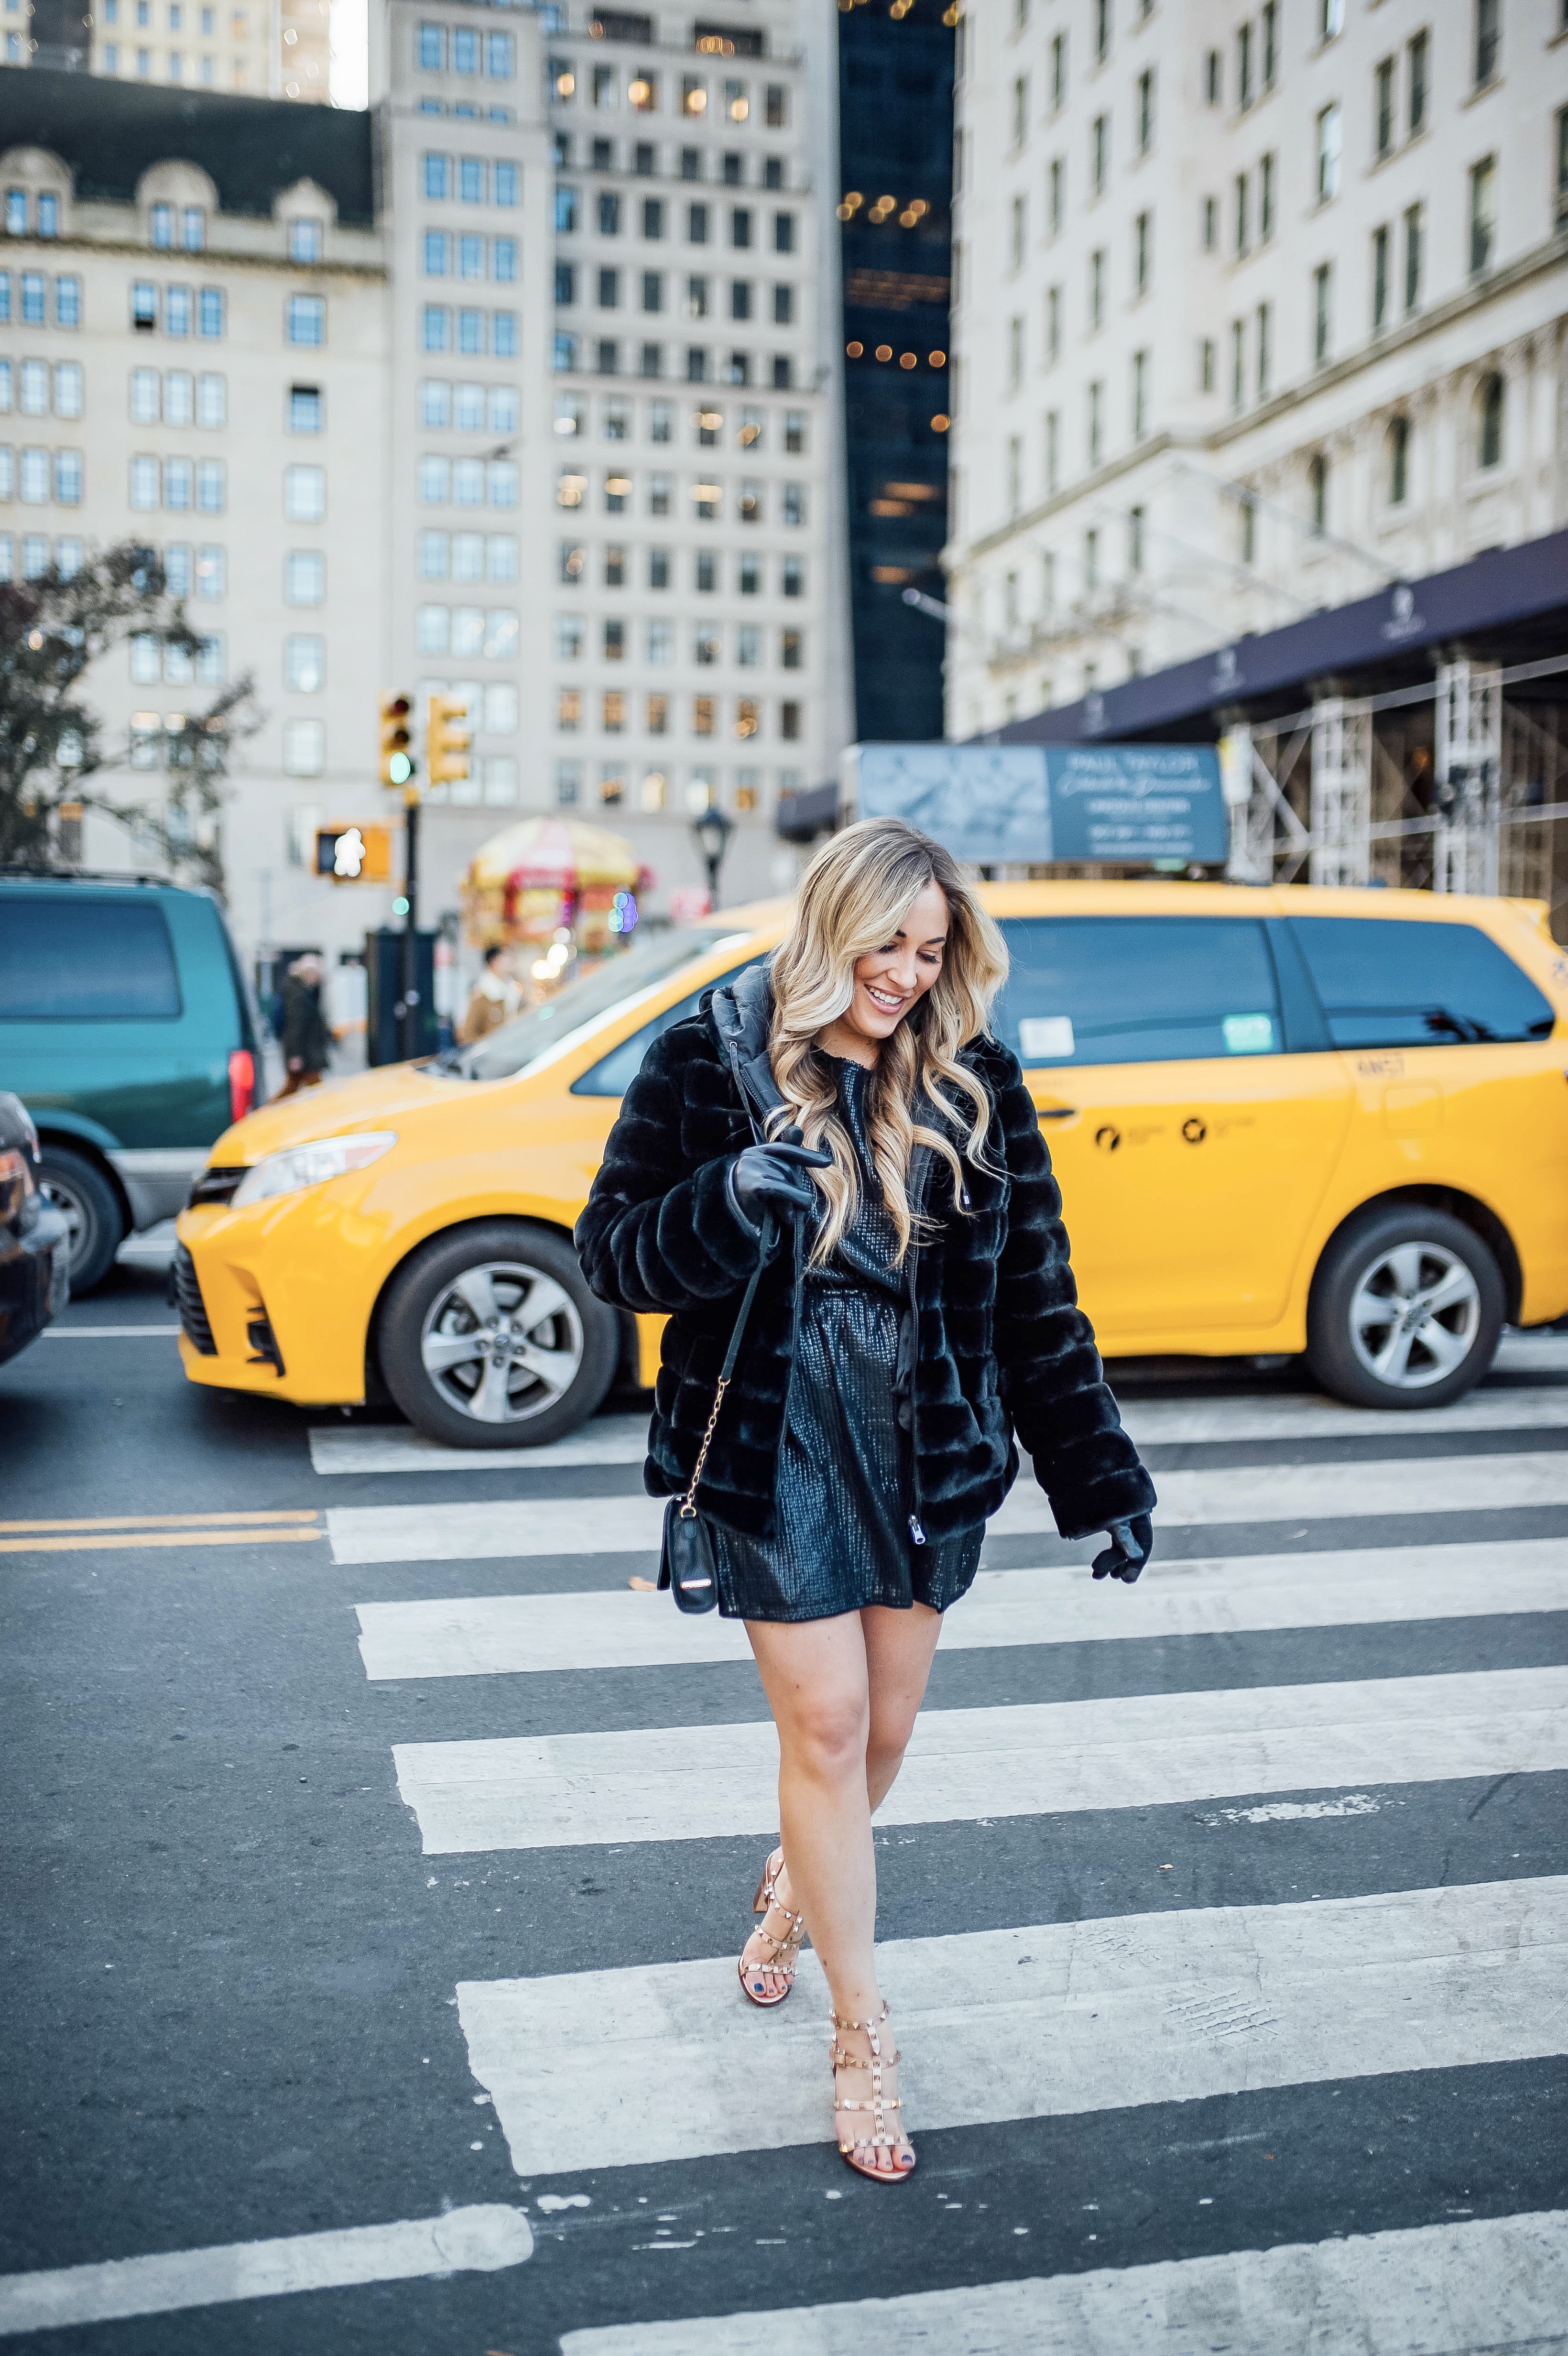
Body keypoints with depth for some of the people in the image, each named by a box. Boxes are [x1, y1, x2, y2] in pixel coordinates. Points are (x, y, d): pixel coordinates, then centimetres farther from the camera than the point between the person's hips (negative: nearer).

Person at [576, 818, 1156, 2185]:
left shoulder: (972, 1082, -1)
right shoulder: (715, 1061, -7)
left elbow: (1035, 1294, 2)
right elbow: (614, 1255, -6)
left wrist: (1103, 1482, 0)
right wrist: (730, 1205, -26)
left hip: (928, 1449, 3)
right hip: (776, 1444, -3)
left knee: (884, 1728, 14)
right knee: (826, 1723, -1)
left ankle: (796, 1891, 47)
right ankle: (864, 2039, 16)